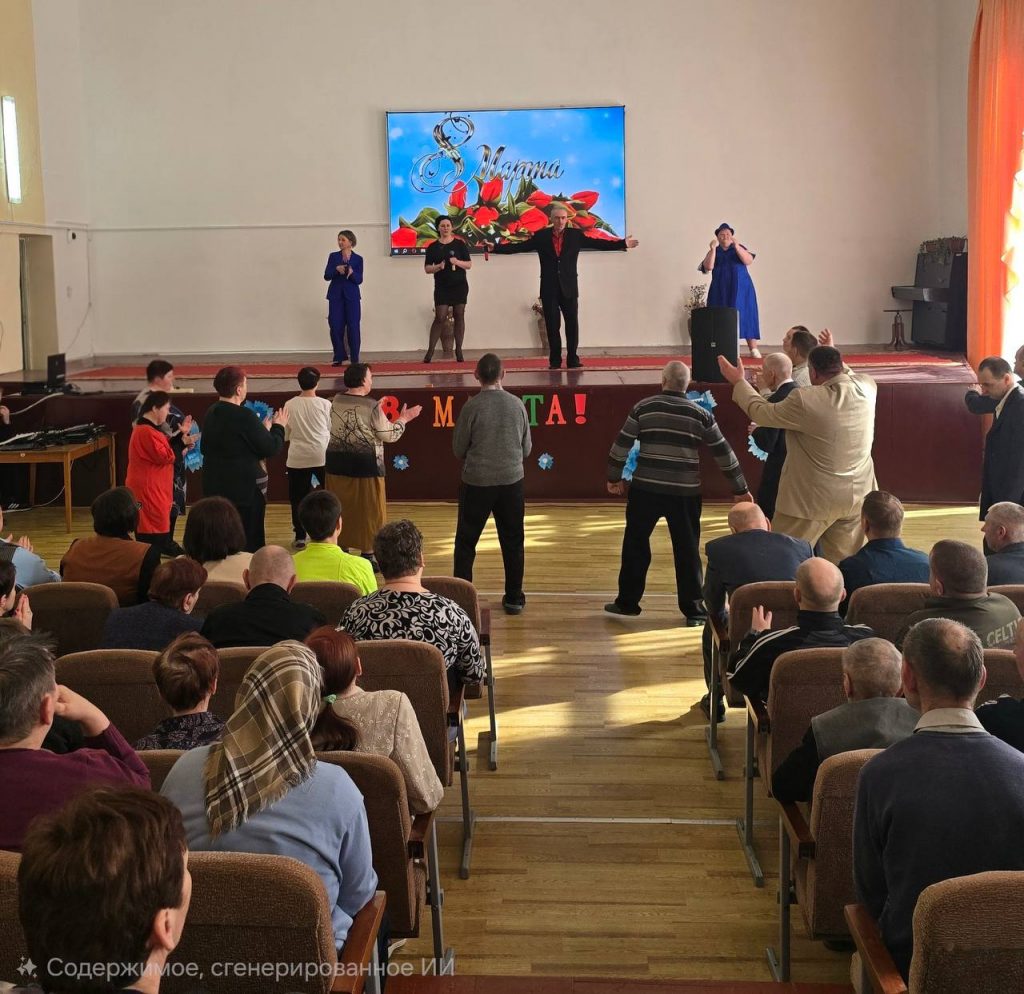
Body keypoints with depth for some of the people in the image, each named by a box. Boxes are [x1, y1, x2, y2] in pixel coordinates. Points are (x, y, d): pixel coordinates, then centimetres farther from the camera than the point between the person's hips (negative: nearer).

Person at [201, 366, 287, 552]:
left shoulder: (211, 414, 6)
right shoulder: (244, 417, -18)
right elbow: (271, 448, -15)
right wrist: (279, 427, 5)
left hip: (214, 486, 8)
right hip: (245, 488, -8)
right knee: (250, 539, 1)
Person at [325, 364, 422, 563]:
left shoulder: (336, 402, 3)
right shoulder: (371, 406, -14)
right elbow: (388, 435, -8)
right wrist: (403, 419, 8)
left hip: (337, 464, 5)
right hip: (365, 465, -5)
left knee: (340, 509, 13)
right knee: (368, 512, 6)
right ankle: (367, 555, 11)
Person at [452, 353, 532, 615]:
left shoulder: (472, 406, -11)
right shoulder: (517, 405, -3)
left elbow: (458, 449, -3)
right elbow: (527, 448, 6)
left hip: (477, 482, -2)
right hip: (511, 480, 2)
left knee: (465, 543, 10)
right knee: (512, 543, 13)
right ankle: (514, 598, 19)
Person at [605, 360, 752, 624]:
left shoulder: (643, 408, 1)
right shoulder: (701, 415, 2)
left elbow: (621, 445, 3)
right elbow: (723, 453, 5)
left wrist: (614, 477, 18)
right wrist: (740, 489, 15)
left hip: (645, 488, 0)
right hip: (685, 492, 0)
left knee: (635, 544, 13)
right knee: (687, 550, 8)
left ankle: (627, 602, 20)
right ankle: (693, 610, 12)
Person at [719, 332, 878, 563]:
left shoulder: (805, 401, -21)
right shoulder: (867, 387, -4)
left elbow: (762, 413, -5)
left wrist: (738, 382, 8)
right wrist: (834, 354, 36)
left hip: (813, 499, -6)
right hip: (857, 495, 6)